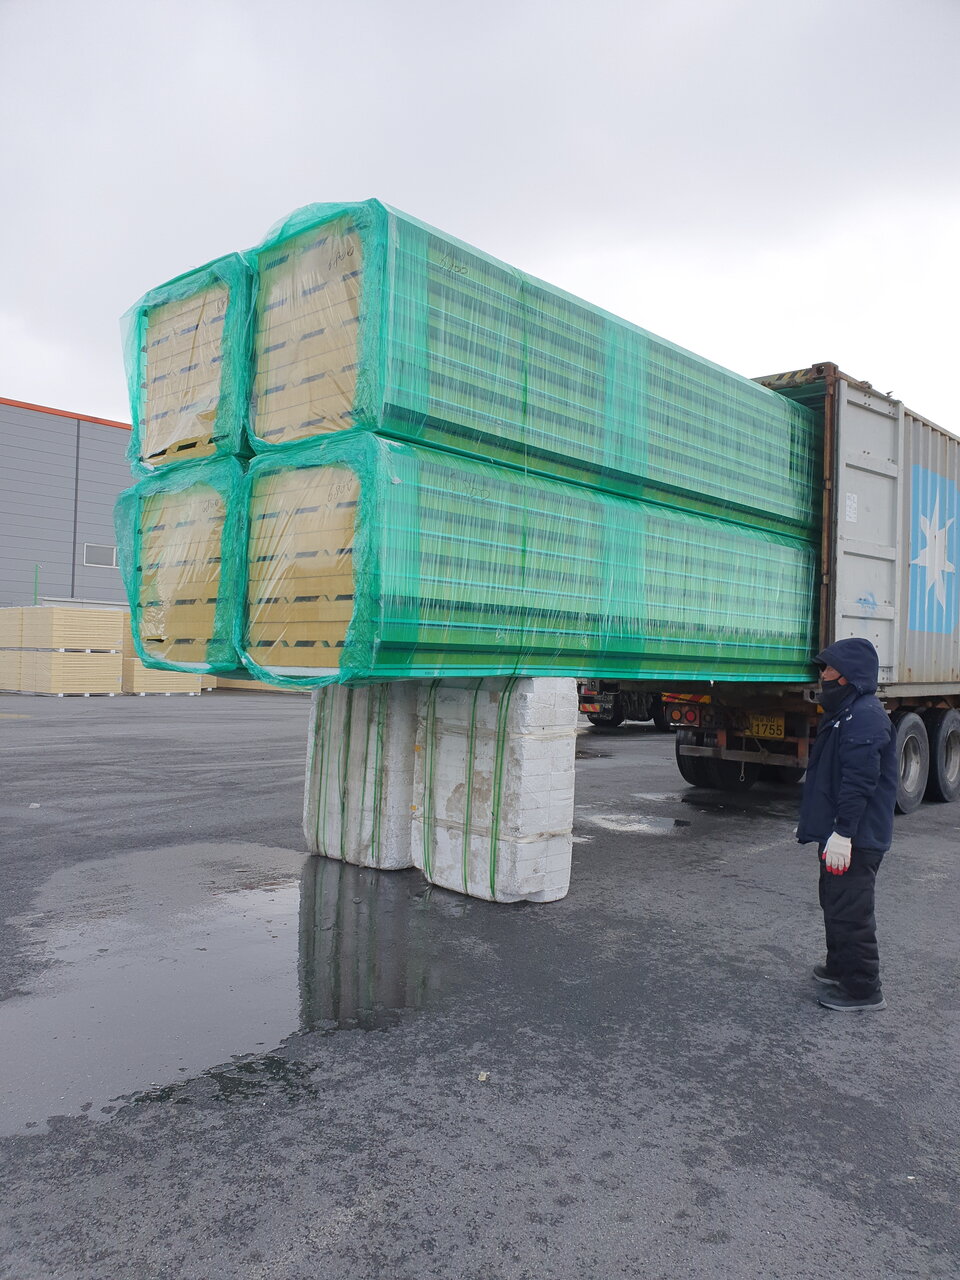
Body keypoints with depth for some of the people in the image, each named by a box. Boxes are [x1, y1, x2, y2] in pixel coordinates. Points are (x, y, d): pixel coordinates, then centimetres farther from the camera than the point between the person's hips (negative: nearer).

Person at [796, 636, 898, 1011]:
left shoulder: (865, 717, -20)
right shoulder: (846, 713, 15)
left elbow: (859, 781, -25)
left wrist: (842, 833, -25)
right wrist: (814, 822, 26)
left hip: (855, 840, -11)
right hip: (839, 833, 11)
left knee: (850, 911, -3)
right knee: (835, 902, 22)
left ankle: (863, 990, 7)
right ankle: (840, 968, 36)